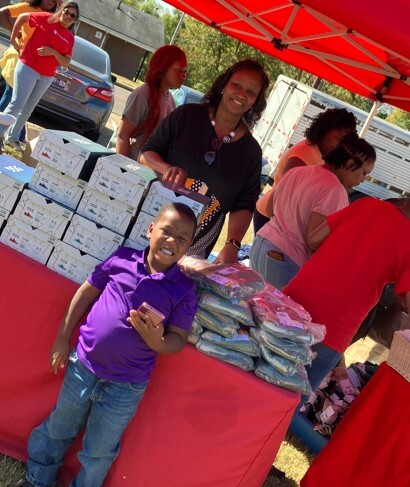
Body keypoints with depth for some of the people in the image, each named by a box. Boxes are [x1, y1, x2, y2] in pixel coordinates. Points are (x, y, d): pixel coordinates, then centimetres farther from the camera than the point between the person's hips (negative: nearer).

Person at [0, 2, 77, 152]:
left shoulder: (70, 38, 7)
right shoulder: (47, 18, -5)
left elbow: (66, 62, 4)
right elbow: (22, 16, 3)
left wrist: (53, 52, -14)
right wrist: (13, 39, 3)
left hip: (47, 76, 5)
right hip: (28, 67, -5)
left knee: (28, 109, 12)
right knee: (17, 104, -11)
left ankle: (13, 138, 23)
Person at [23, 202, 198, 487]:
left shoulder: (184, 291, -10)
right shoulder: (122, 258, -7)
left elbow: (178, 340, -7)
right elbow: (87, 293, 3)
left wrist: (156, 341, -29)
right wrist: (63, 338, 4)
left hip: (125, 388, -2)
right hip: (82, 367, 3)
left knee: (98, 452, 19)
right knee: (57, 431, 27)